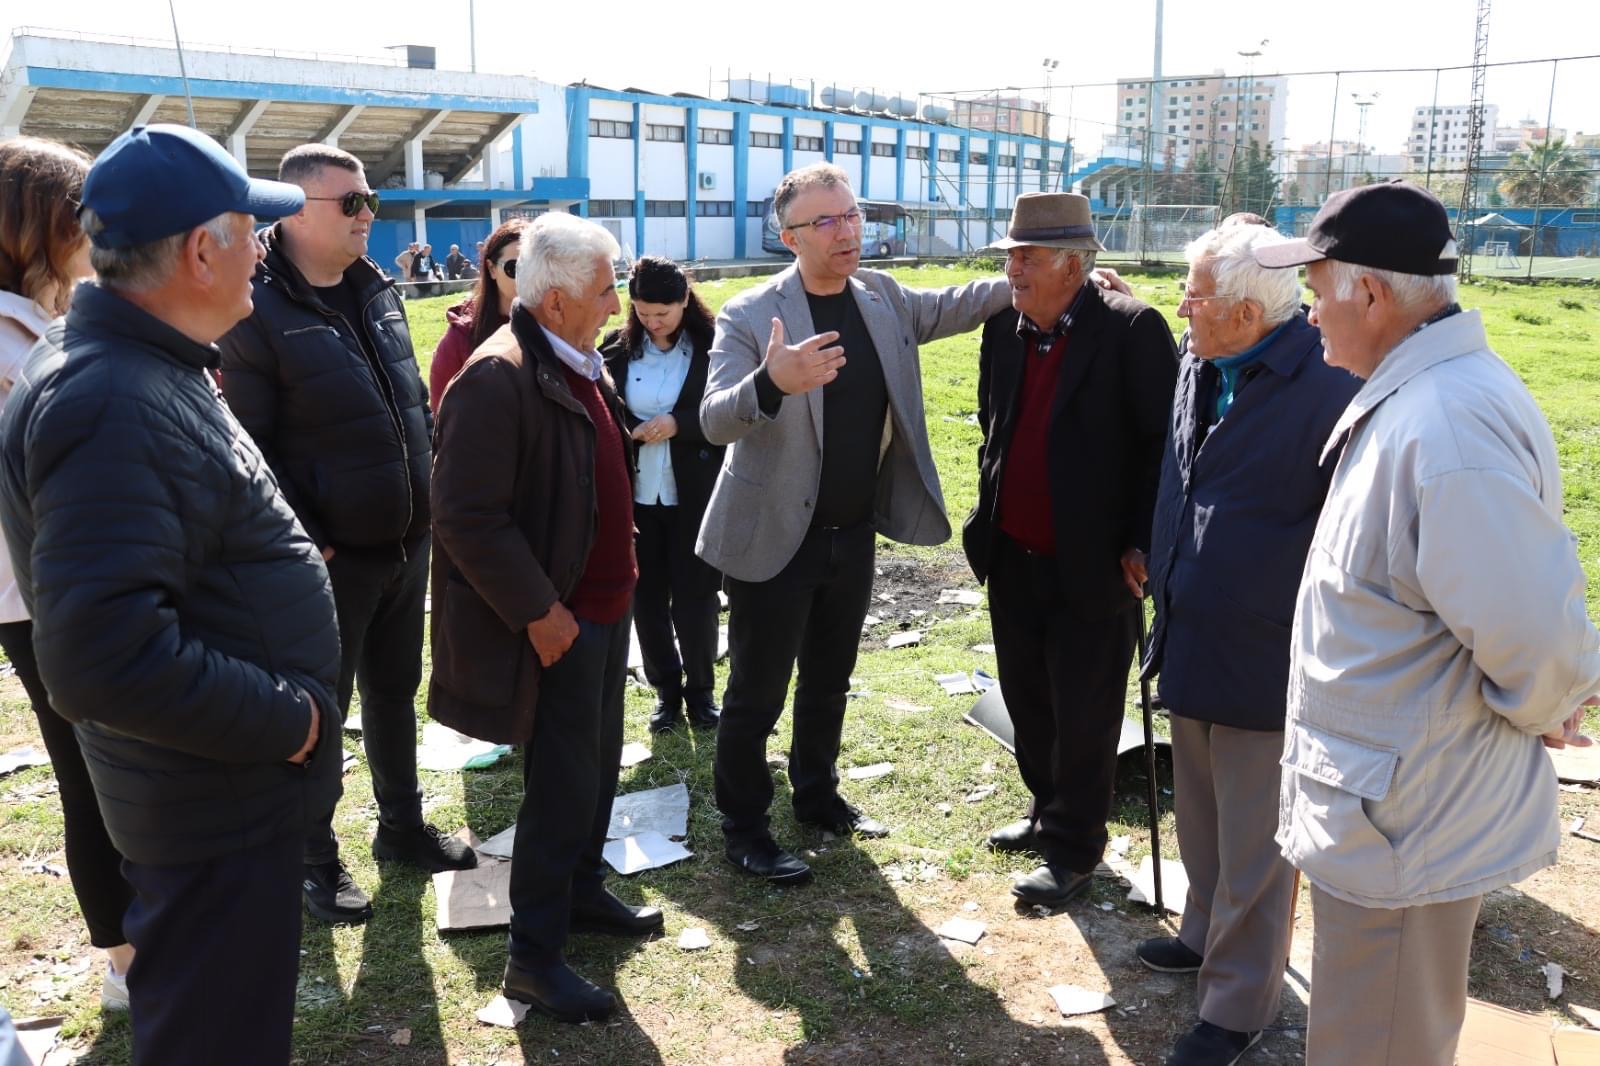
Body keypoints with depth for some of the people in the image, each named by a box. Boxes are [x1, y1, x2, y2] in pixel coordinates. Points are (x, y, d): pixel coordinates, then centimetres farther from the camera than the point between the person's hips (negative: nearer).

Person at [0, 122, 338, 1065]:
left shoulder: (153, 368, 8)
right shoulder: (113, 405, -26)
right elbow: (105, 656, -33)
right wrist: (286, 720, -22)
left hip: (242, 784, 10)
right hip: (215, 808, -10)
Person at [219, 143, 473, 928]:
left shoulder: (377, 292, 9)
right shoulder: (258, 311, -14)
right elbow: (248, 446, -16)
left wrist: (428, 493, 11)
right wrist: (305, 540, -18)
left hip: (407, 543, 7)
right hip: (329, 557, -7)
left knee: (395, 694, 19)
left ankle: (402, 827, 36)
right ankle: (316, 861, 25)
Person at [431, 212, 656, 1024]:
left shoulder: (581, 363, 8)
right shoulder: (498, 378, -22)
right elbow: (467, 517, -25)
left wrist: (619, 557, 14)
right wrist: (538, 611, -22)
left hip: (604, 605, 9)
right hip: (552, 620, -9)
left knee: (598, 764, 20)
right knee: (562, 785, 0)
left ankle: (581, 892, 39)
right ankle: (533, 956, 15)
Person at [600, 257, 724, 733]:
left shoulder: (713, 345, -7)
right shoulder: (617, 348, 2)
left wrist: (679, 424, -20)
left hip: (696, 496, -3)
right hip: (635, 495, 3)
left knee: (694, 599, 4)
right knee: (647, 598, 9)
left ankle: (701, 690, 25)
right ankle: (667, 690, 27)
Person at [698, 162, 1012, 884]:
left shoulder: (884, 299, 2)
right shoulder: (750, 317, -16)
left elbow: (950, 307, 18)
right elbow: (715, 420, -24)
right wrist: (772, 382, -45)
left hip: (854, 533, 6)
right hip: (773, 539, -6)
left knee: (829, 681, 22)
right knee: (757, 692, 6)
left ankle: (818, 796, 42)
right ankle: (743, 828, 23)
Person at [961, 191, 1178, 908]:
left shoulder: (1131, 330, -14)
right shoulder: (1003, 330, 5)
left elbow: (1165, 443, -13)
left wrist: (1142, 544, -15)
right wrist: (988, 513, 13)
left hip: (1092, 567, -7)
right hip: (1013, 557, 7)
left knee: (1083, 715, 6)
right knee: (1028, 702, 20)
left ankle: (1073, 849, 23)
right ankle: (1049, 814, 41)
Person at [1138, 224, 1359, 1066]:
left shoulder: (1329, 390, -21)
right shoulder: (1198, 366, 1)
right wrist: (1159, 568, 20)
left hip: (1264, 661, -7)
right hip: (1189, 642, 7)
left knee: (1255, 844, 9)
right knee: (1200, 816, 24)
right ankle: (1206, 934, 45)